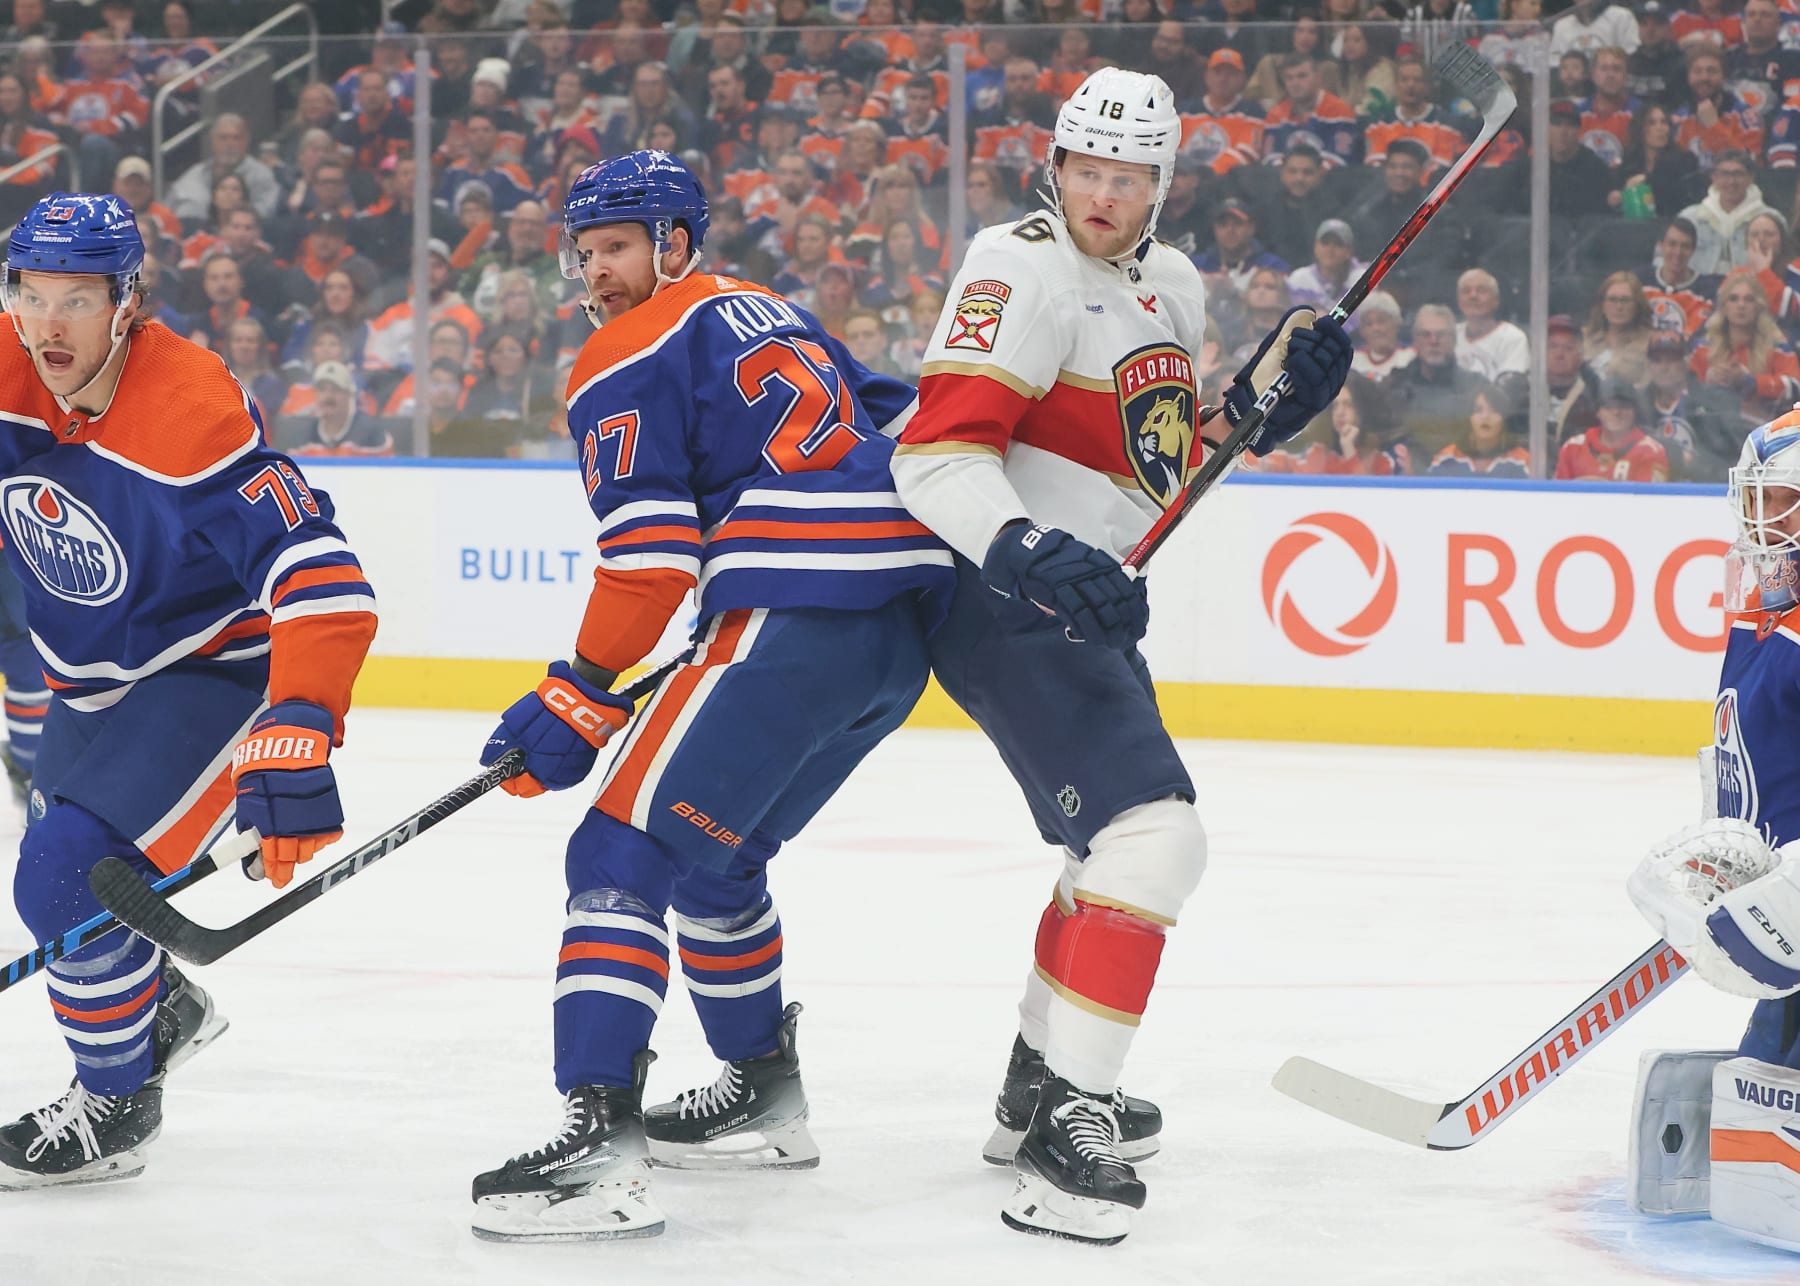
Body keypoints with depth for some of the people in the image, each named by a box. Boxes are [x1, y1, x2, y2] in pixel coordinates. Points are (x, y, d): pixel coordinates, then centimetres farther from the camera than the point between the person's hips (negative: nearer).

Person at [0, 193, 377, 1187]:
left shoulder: (191, 415, -33)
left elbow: (321, 582, -38)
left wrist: (292, 748, -46)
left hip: (217, 671, -8)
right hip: (92, 676, 8)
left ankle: (118, 1103, 3)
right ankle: (163, 1009, 49)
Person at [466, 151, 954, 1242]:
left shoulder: (626, 360, 1)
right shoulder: (771, 314, 26)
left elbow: (651, 552, -8)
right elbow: (899, 418, 27)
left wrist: (579, 699, -5)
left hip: (798, 621, -9)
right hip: (912, 621, 9)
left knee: (625, 854, -12)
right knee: (713, 853, 25)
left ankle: (599, 1142, -26)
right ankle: (764, 1093, 36)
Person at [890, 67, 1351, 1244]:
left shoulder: (1172, 287, 12)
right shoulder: (1021, 273, -16)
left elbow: (1169, 458, 22)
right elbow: (939, 453, -25)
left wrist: (1268, 397, 5)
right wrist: (1029, 552, -40)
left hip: (1087, 607, 10)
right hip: (1010, 606, -10)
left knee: (1122, 839, 26)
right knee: (1154, 831, -23)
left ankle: (1039, 1089, 41)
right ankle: (1066, 1128, -26)